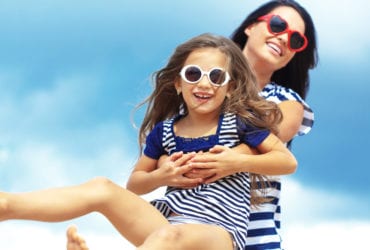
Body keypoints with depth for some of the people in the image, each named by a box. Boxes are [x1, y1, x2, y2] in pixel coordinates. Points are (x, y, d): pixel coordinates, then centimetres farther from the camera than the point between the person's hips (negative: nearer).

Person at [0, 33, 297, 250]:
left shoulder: (239, 122, 0)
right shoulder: (164, 131, 9)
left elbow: (289, 161, 0)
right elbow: (134, 184, 17)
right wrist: (163, 176, -5)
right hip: (167, 219, 5)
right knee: (102, 188, -17)